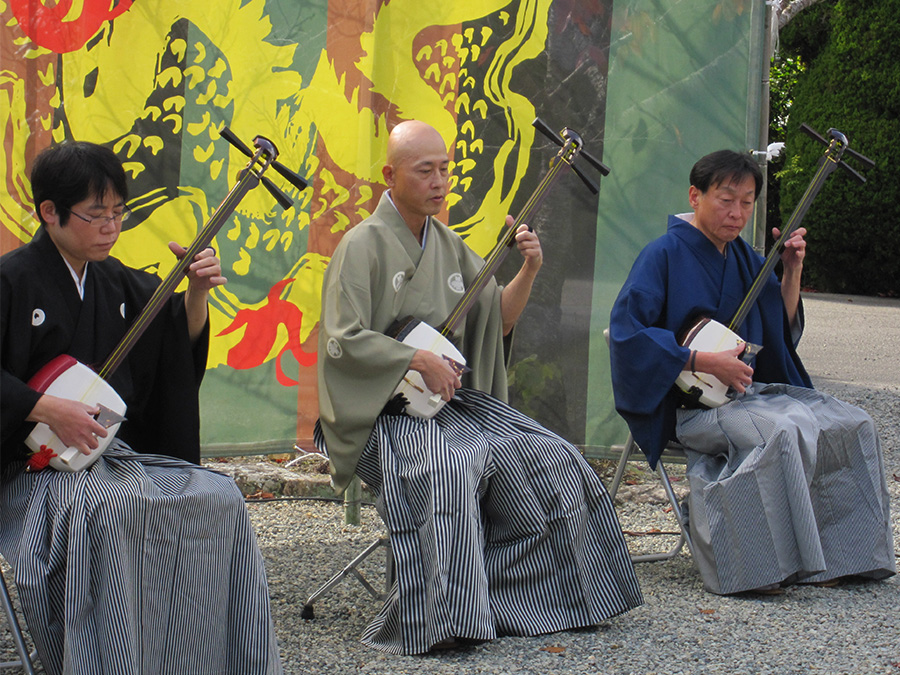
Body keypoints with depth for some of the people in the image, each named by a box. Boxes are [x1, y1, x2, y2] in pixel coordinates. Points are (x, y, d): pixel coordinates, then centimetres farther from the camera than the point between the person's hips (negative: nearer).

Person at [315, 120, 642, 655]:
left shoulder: (450, 245, 17)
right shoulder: (364, 244, -5)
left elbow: (497, 320, 17)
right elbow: (343, 339, -13)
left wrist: (528, 273, 0)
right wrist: (421, 360, -16)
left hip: (455, 400, 7)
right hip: (384, 409, -7)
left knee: (552, 461, -10)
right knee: (448, 469, -37)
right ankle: (437, 623, -35)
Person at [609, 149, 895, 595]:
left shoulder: (743, 256, 14)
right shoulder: (665, 254, -8)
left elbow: (784, 328, 19)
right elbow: (625, 329, -18)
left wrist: (792, 271, 2)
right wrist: (703, 362, -21)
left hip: (750, 388, 8)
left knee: (852, 426, -8)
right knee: (783, 432, -34)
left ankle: (836, 554, -4)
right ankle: (767, 566, -27)